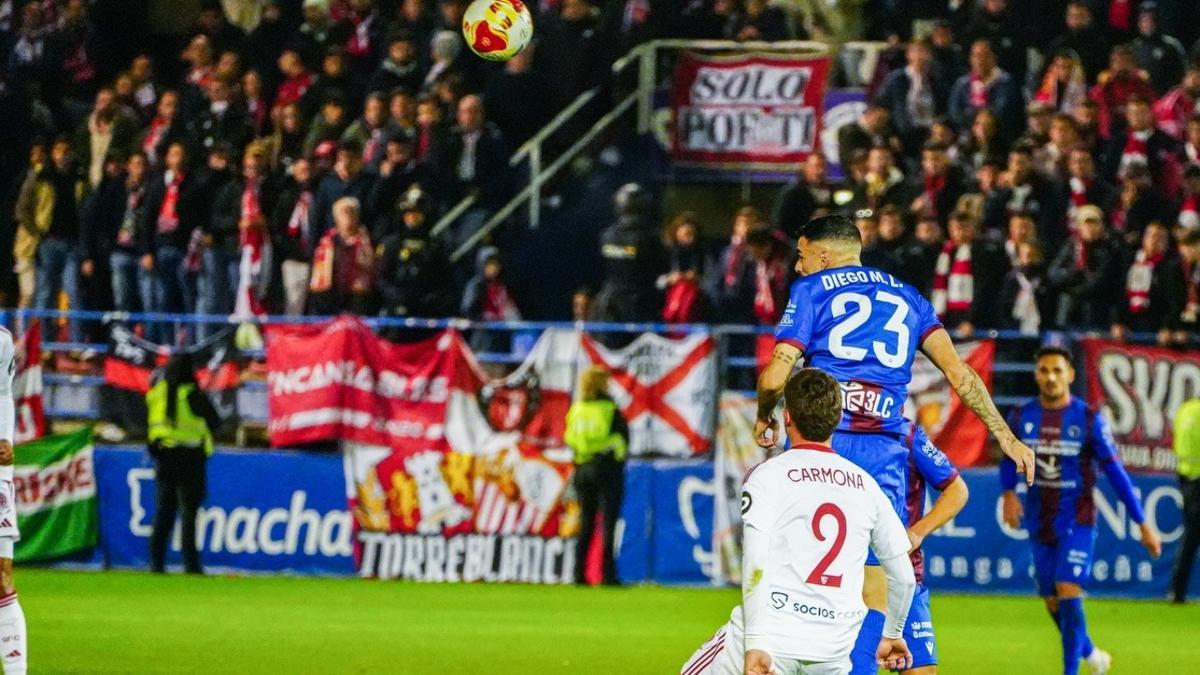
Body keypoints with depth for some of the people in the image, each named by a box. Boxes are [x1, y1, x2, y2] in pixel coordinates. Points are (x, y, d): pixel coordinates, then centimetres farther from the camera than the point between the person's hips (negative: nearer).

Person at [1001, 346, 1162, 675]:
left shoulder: (1090, 419, -10)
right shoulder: (1021, 417, -1)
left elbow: (1115, 472, -7)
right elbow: (1009, 461, 13)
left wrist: (1143, 524, -6)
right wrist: (1009, 493, -9)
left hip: (1077, 521, -4)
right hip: (1040, 522, 4)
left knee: (1068, 592, -18)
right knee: (1052, 602, 11)